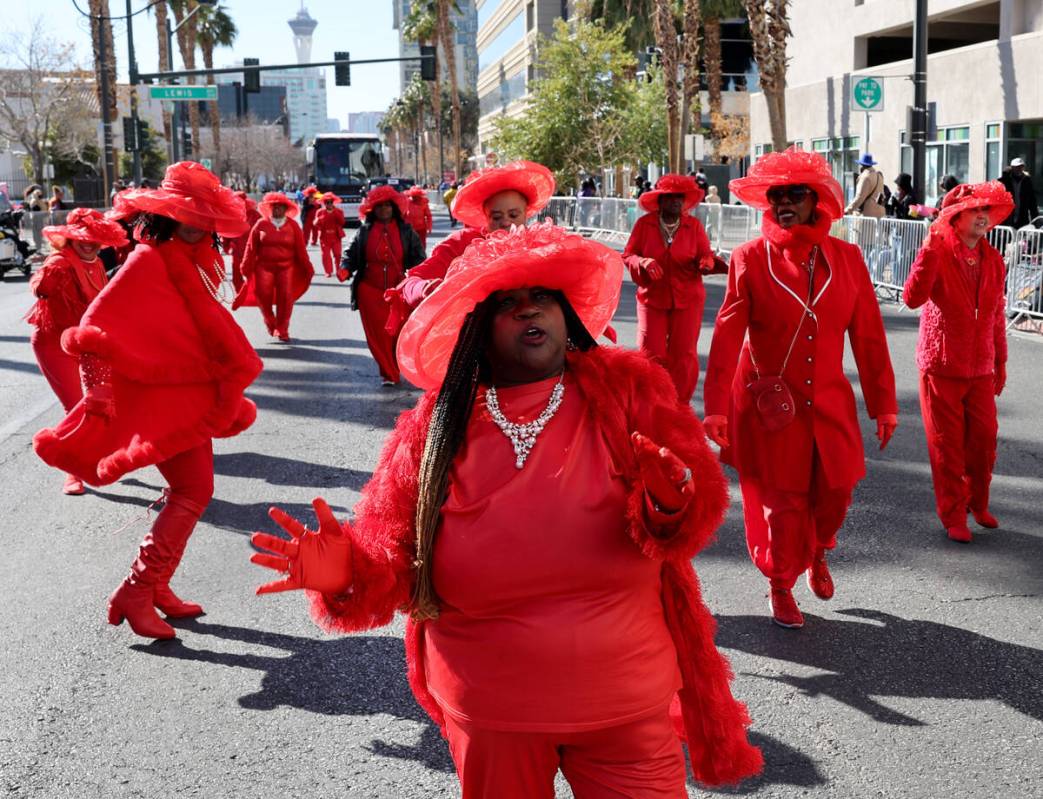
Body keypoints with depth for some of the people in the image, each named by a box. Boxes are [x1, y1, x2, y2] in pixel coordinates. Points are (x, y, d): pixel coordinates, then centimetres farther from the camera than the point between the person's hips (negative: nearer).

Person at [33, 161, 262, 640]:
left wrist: (227, 390, 23)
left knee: (189, 493, 14)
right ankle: (135, 595, -4)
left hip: (191, 396, 9)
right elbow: (94, 330, -24)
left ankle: (157, 588, 24)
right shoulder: (147, 261, -17)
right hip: (163, 397, -9)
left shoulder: (189, 260, 10)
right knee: (192, 493, -10)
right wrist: (96, 389, -34)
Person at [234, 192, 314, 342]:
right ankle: (270, 323, 21)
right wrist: (247, 267, 1)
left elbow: (301, 249, 3)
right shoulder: (261, 224, 2)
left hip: (286, 267, 0)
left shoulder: (293, 226, 2)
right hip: (264, 266, 0)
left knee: (285, 297, -4)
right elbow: (251, 247, 3)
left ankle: (282, 330, 7)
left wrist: (307, 268, 4)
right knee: (263, 295, -5)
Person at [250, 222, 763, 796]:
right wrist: (345, 573, -23)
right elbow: (390, 561, -2)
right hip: (488, 716, 1)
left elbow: (700, 496, -11)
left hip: (626, 705, 0)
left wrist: (669, 506, -34)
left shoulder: (628, 389, -4)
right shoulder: (436, 427, -3)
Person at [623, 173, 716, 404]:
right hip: (652, 298, 0)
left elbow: (706, 254, 1)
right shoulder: (644, 224, -3)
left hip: (687, 299, 1)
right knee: (651, 354, -3)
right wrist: (644, 263, -20)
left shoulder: (694, 225, 0)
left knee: (683, 354, 1)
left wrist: (705, 264, -22)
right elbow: (628, 255, 1)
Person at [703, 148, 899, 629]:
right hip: (770, 404, -2)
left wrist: (883, 403, 4)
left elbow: (868, 336, 3)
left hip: (829, 403, 3)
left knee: (835, 491, 8)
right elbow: (727, 335, -10)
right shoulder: (750, 258, -7)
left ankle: (817, 554, 42)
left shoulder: (846, 258, 0)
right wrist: (716, 406, -15)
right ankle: (781, 586, 30)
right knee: (782, 500, 5)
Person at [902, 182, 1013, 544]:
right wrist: (930, 250, -33)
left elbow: (997, 315, 13)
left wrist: (1000, 363, 15)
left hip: (981, 369, 4)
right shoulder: (936, 252, -10)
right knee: (947, 445, 5)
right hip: (942, 366, -4)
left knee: (984, 440, 8)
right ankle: (953, 517, 19)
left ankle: (978, 504, 31)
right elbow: (913, 298, -26)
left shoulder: (994, 260, 5)